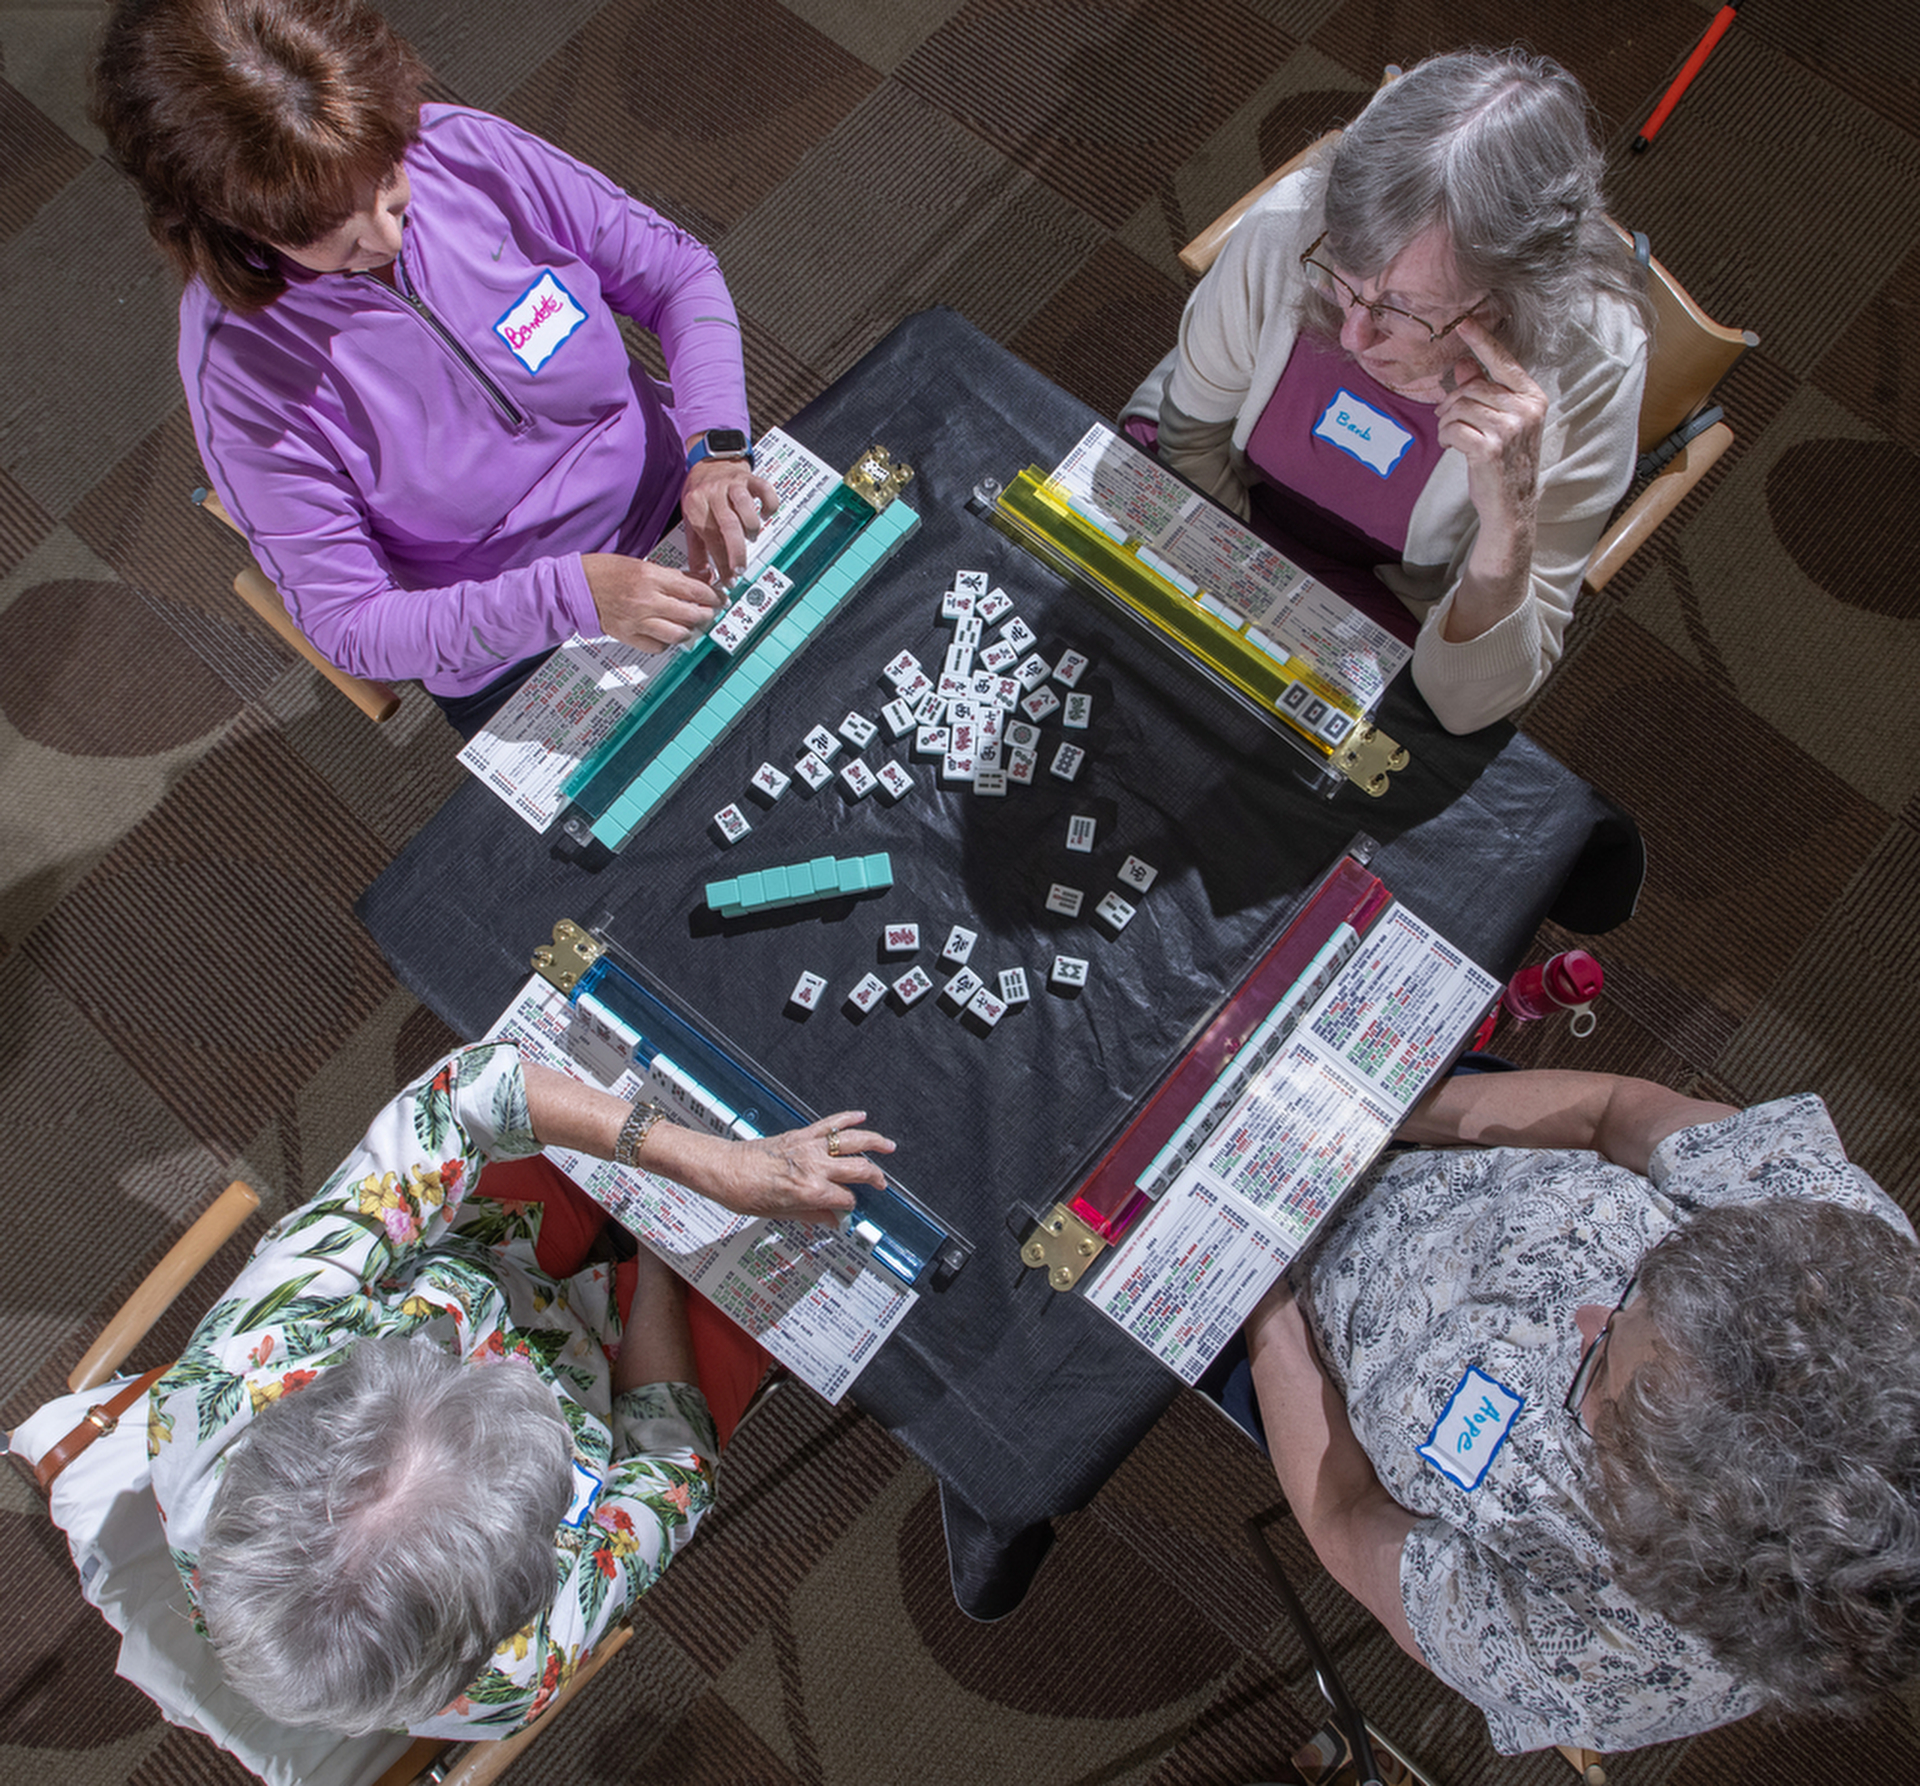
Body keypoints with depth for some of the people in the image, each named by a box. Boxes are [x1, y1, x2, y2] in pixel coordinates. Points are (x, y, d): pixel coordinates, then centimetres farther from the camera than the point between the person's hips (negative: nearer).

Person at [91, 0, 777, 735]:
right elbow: (351, 625, -19)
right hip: (518, 663, -3)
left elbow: (679, 273, -3)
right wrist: (568, 594, -33)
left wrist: (715, 446, -22)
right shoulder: (237, 366, -22)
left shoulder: (463, 149, -14)